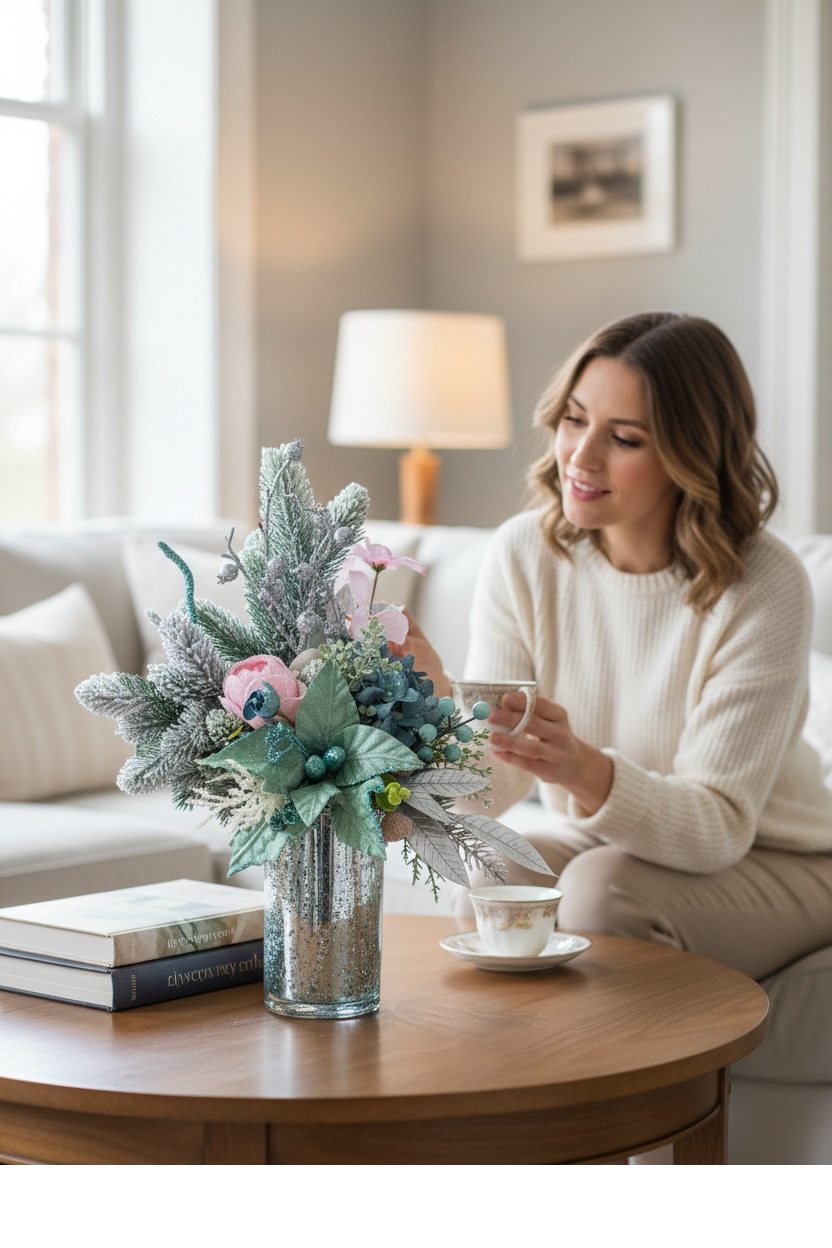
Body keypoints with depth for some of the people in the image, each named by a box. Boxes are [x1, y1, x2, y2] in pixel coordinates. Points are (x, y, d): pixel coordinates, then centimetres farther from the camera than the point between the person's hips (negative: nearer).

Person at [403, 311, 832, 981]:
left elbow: (718, 825, -26)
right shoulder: (525, 554, -12)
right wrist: (438, 706, -37)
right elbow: (489, 790, -15)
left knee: (605, 887, -30)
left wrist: (584, 770, -44)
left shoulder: (763, 586, -24)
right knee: (497, 880, -25)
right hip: (602, 837, 3)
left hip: (773, 864, -3)